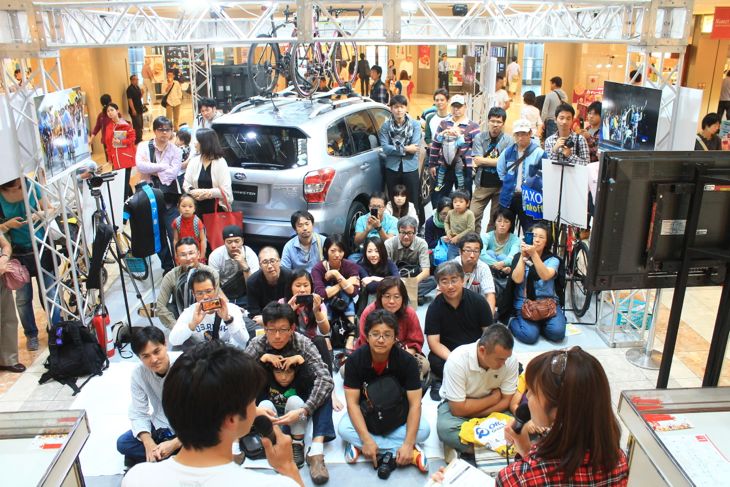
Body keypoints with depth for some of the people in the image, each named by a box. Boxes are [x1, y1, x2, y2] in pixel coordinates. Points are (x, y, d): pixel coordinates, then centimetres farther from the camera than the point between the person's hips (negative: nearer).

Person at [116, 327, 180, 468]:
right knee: (123, 444, -15)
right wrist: (149, 444, -27)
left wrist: (174, 444, -31)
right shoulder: (138, 373, -14)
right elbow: (138, 414, -10)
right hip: (160, 426, 4)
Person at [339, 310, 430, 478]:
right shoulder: (355, 360, -22)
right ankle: (401, 452, -25)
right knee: (344, 428, -29)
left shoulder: (407, 360, -23)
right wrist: (367, 439, -34)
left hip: (398, 415, -1)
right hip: (366, 413, 1)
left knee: (423, 429, -26)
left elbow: (415, 404, -23)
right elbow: (352, 402, -22)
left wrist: (408, 444, -33)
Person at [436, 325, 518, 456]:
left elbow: (506, 401, -11)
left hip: (493, 410, 3)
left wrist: (472, 416, -19)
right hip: (456, 405, -3)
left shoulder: (510, 360, -21)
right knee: (446, 428, -34)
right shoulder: (457, 360, -31)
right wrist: (494, 398, -16)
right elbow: (459, 409, -25)